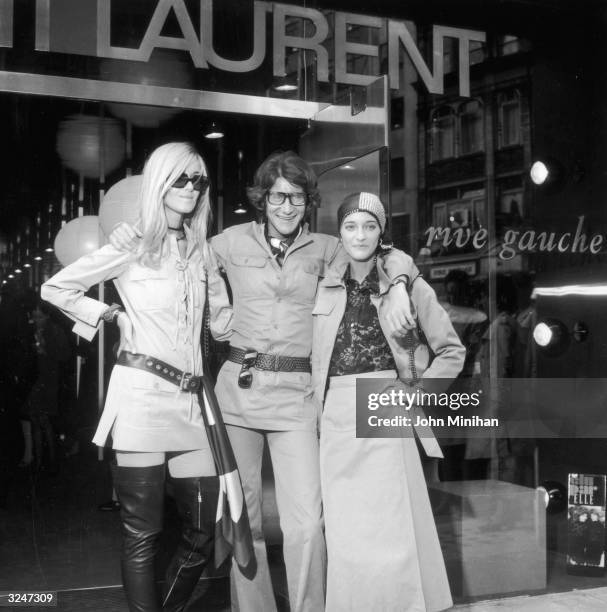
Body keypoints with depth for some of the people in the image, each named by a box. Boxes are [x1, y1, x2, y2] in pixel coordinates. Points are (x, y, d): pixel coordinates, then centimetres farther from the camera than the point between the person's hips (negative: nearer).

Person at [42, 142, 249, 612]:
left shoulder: (201, 250, 16)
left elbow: (222, 321, 25)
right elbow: (56, 289, 6)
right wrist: (111, 315, 2)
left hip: (191, 399, 5)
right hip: (143, 393, -5)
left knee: (204, 530, 5)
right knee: (143, 533, 0)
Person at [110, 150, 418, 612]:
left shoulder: (323, 248, 9)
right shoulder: (236, 241, 8)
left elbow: (396, 258, 11)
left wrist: (397, 288, -10)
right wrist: (129, 236, 2)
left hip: (297, 394, -1)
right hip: (239, 386, 1)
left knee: (306, 522, -9)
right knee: (241, 516, 8)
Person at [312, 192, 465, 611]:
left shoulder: (408, 285, 1)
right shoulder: (325, 287, 8)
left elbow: (452, 351, 7)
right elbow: (312, 354, 18)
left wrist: (417, 393, -2)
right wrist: (318, 400, 6)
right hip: (336, 421, 2)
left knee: (393, 532, -4)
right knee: (346, 537, 4)